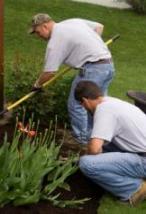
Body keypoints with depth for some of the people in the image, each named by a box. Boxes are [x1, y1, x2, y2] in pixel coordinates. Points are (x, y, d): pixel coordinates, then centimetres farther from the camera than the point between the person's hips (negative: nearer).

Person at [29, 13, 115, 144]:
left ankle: (82, 140, 13)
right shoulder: (74, 21, 16)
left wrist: (38, 84, 10)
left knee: (76, 105, 3)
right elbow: (99, 27, 23)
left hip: (93, 69, -9)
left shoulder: (56, 40, -8)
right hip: (109, 65, 9)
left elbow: (50, 72, -8)